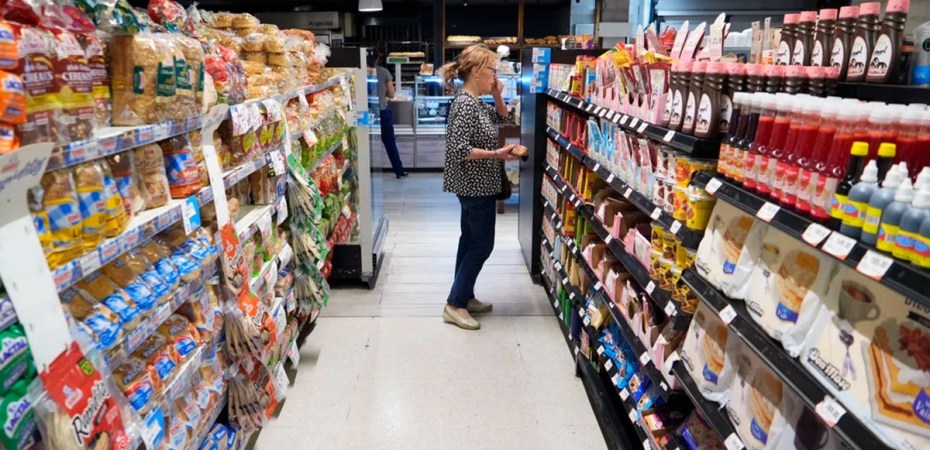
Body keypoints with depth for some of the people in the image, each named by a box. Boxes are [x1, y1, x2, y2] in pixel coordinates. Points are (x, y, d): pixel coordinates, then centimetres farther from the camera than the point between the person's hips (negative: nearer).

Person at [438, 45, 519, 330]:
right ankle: (454, 304, 5)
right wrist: (496, 154, -24)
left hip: (475, 184, 10)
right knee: (482, 244, -3)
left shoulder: (476, 102, 9)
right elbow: (459, 150, -27)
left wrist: (497, 97, 5)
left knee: (471, 240, 16)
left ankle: (464, 296, 28)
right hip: (475, 185, -10)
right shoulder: (465, 104, -21)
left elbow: (502, 119, 22)